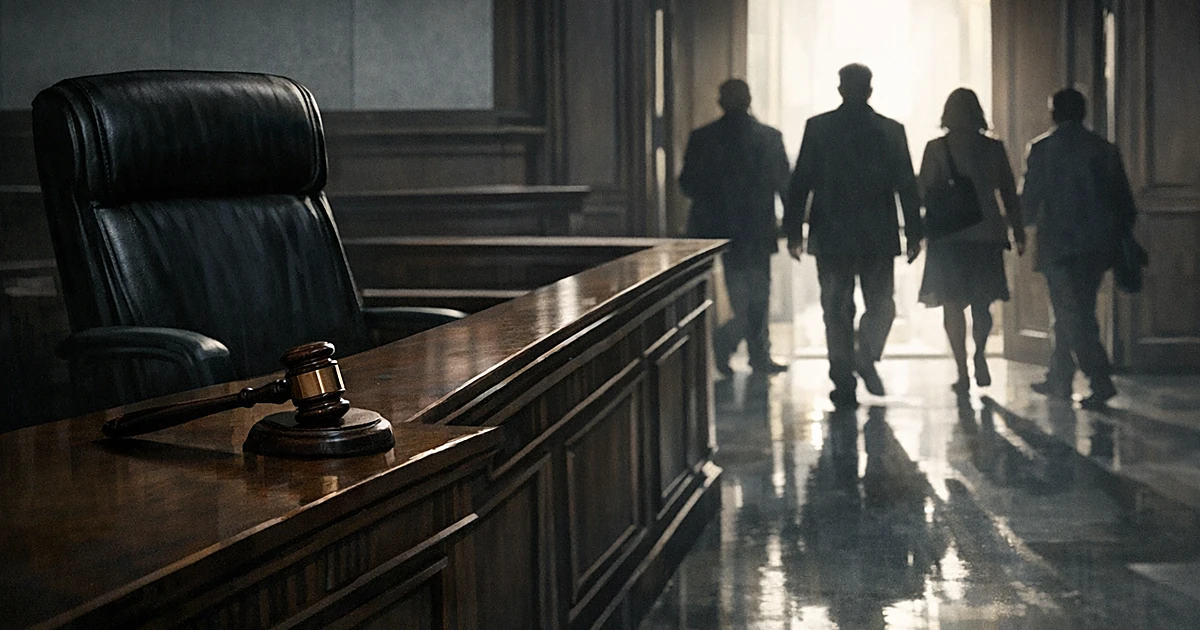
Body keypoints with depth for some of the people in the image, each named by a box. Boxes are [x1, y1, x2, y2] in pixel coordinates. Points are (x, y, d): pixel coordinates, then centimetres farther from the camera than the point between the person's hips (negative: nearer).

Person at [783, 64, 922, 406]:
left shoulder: (817, 127, -2)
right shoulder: (891, 130, 0)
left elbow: (800, 182, -2)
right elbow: (906, 185, 0)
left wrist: (793, 232, 3)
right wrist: (914, 234, 7)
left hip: (830, 236, 0)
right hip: (878, 236, 0)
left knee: (836, 309, 6)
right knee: (880, 303, 13)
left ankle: (844, 383, 5)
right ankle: (867, 356, -11)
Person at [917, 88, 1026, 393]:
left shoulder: (936, 148, -5)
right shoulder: (993, 148, 2)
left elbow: (923, 193, -5)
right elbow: (1009, 193, 4)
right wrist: (1018, 232, 9)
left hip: (948, 234, -2)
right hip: (986, 233, 2)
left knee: (953, 305, 2)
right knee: (982, 303, 18)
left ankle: (963, 371, -3)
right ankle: (980, 357, 6)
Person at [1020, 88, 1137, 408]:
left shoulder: (1042, 148, -6)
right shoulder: (1104, 149, 6)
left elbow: (1029, 198, -4)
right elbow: (1123, 200, 6)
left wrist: (1024, 225, 15)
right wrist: (1120, 238, 16)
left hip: (1059, 246, -5)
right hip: (1097, 246, 5)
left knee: (1072, 314, -5)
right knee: (1077, 313, 16)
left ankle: (1101, 382, -15)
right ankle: (1059, 378, 25)